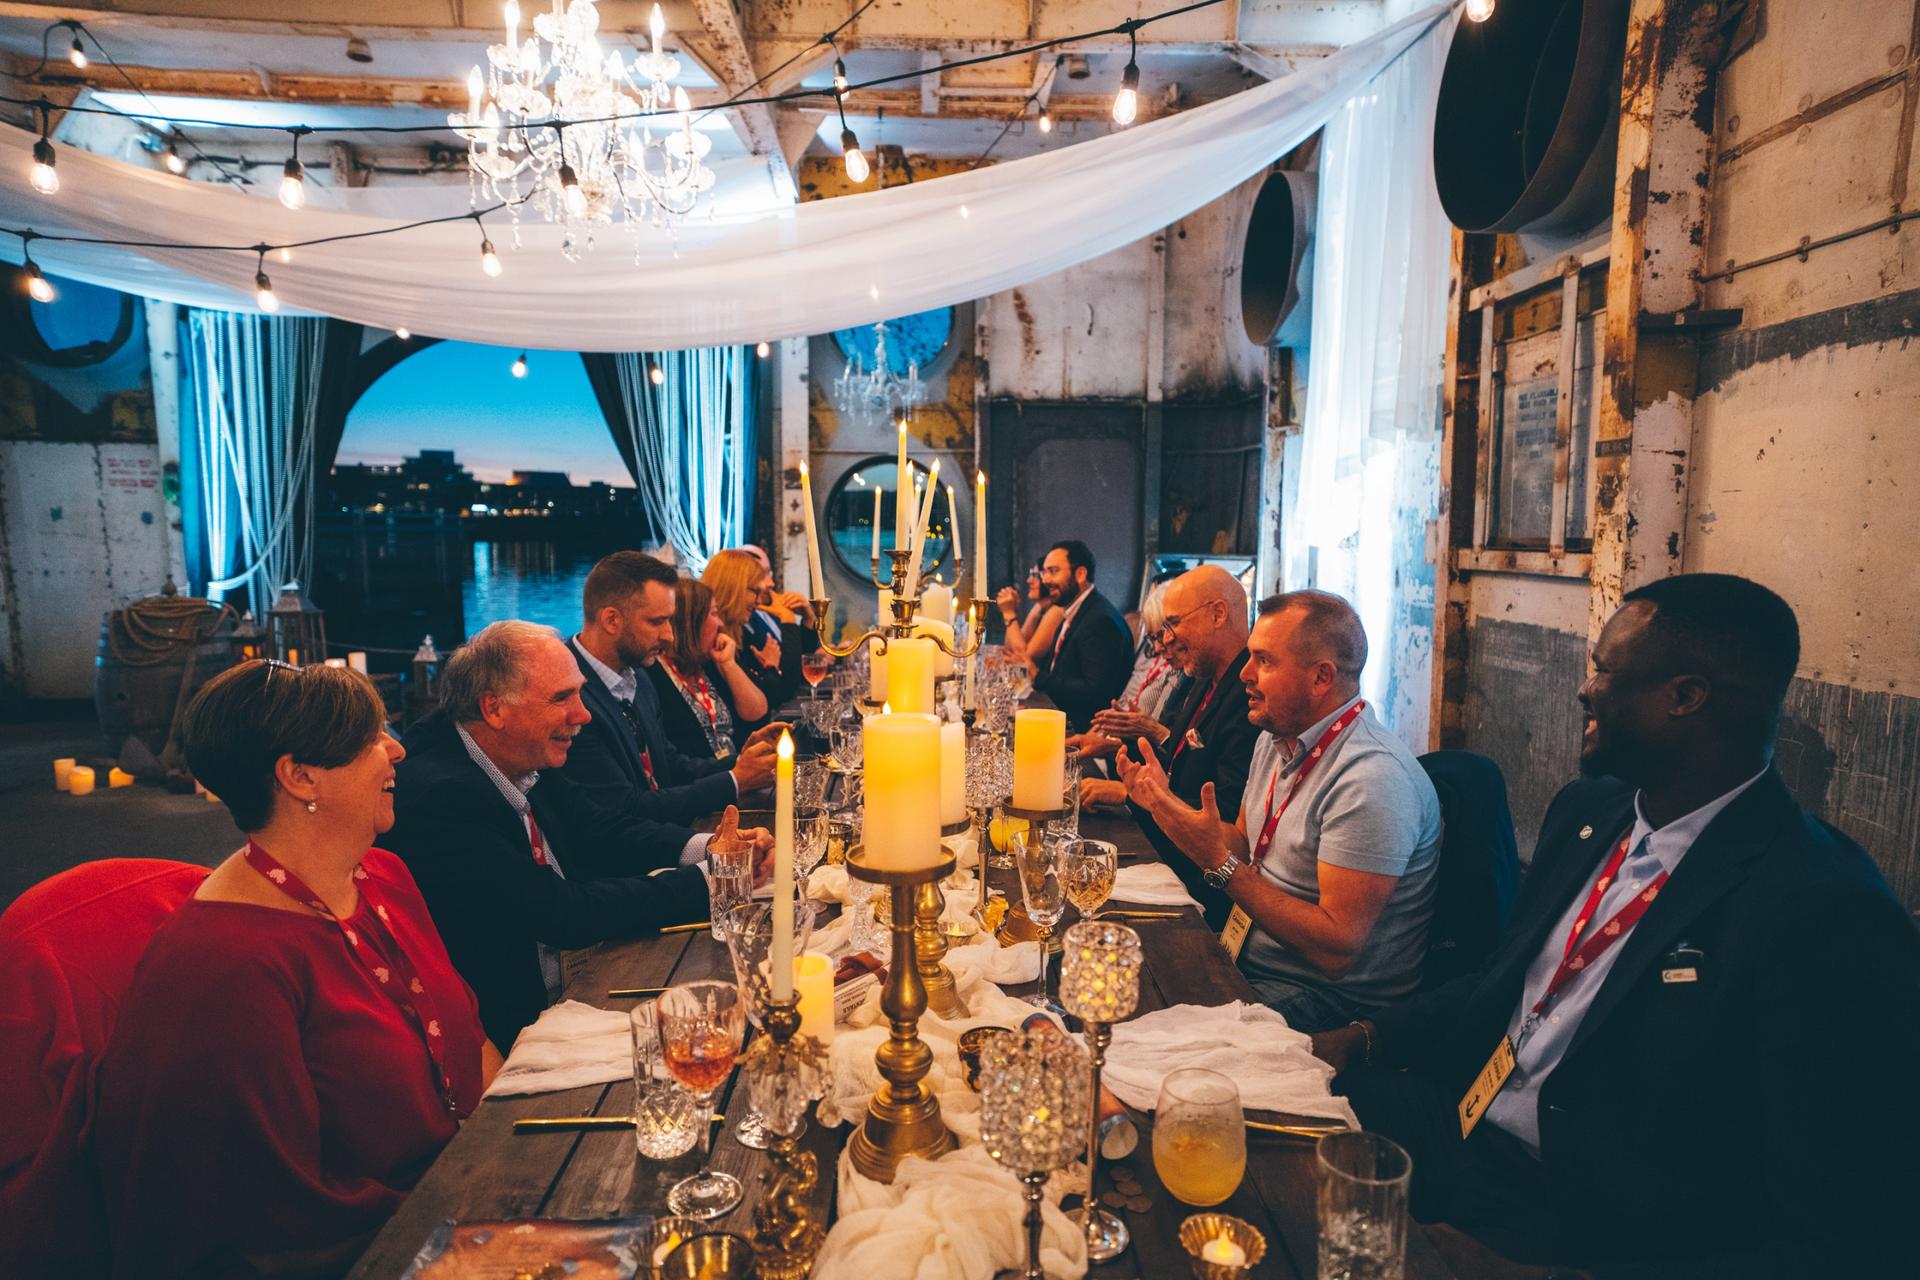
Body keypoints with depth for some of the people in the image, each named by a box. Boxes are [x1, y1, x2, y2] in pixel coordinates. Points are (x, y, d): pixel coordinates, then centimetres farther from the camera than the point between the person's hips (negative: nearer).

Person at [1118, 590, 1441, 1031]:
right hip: (1247, 957, 8)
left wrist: (1219, 862, -28)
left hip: (1327, 994, -8)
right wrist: (1167, 804, -1)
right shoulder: (1275, 740, 5)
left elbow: (1336, 950, -27)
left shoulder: (1372, 779, -25)